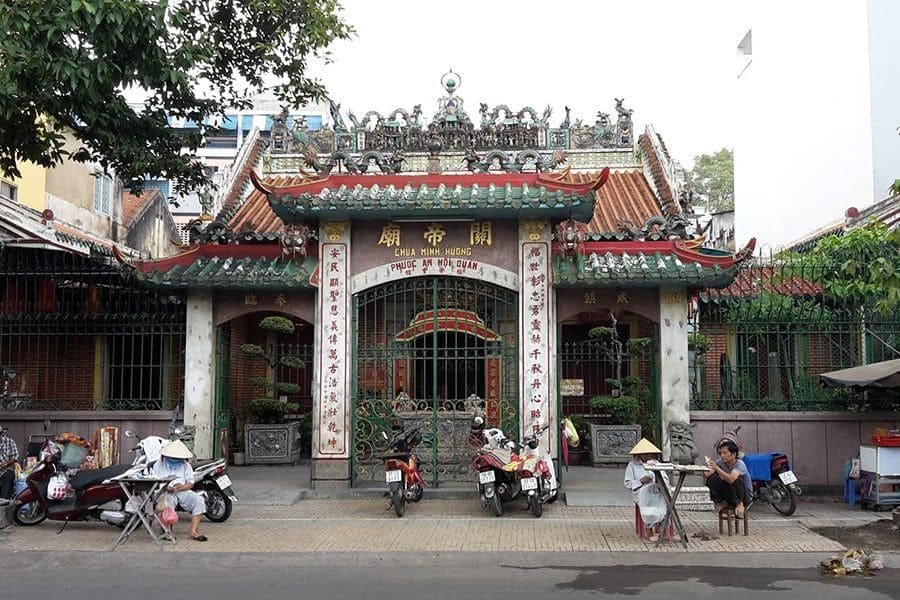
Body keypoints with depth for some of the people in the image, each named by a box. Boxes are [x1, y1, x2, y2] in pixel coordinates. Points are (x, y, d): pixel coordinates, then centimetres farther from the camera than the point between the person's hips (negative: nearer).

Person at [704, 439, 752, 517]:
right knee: (712, 479, -18)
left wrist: (716, 468, -44)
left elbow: (731, 479, -43)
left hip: (745, 496, -5)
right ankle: (722, 502, 3)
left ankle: (740, 503, -10)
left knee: (736, 479, -35)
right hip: (728, 495, 5)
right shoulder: (720, 462, -7)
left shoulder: (740, 464, -23)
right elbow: (707, 475, -17)